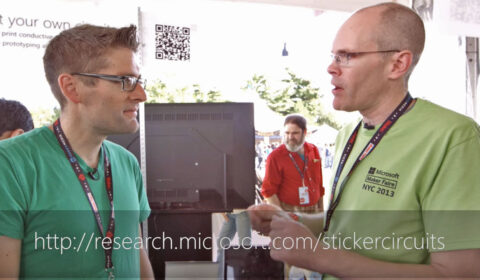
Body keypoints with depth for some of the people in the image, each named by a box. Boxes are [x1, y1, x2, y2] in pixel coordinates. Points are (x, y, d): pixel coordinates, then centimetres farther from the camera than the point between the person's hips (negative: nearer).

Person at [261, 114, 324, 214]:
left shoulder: (314, 151, 8)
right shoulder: (275, 157, -7)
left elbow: (319, 185, 15)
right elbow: (269, 191, -8)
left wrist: (321, 209, 15)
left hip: (314, 211, 5)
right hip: (289, 214, -5)